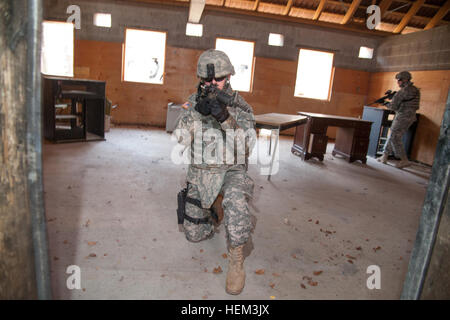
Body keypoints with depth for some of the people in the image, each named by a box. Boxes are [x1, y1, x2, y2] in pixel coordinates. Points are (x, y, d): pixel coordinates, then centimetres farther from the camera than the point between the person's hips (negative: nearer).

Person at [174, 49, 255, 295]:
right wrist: (197, 113, -28)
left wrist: (225, 117, -35)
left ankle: (236, 259, -19)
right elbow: (181, 141, -12)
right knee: (194, 234, 11)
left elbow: (246, 146, -21)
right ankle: (213, 208, 42)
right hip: (200, 174, 3)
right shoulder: (193, 102, -3)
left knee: (235, 199, -39)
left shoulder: (240, 107, -9)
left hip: (232, 170, -3)